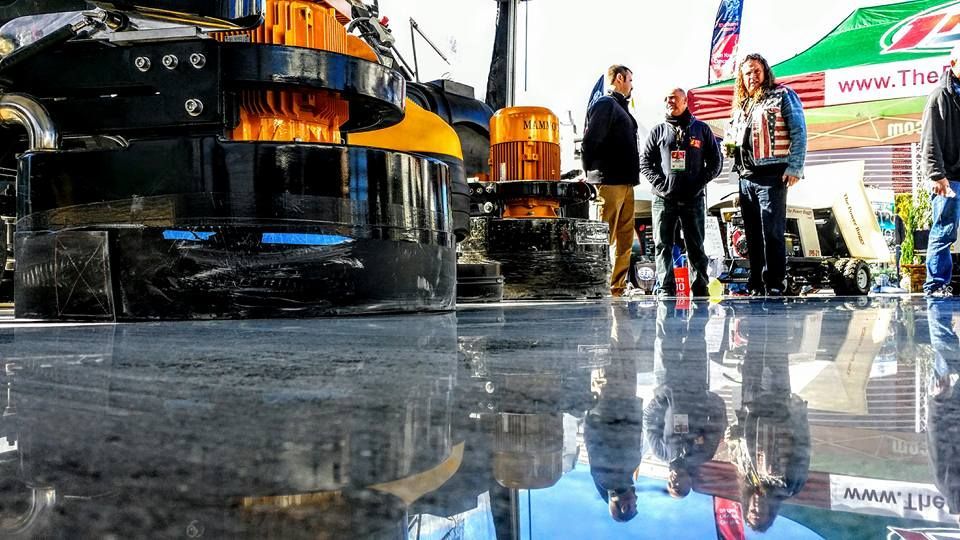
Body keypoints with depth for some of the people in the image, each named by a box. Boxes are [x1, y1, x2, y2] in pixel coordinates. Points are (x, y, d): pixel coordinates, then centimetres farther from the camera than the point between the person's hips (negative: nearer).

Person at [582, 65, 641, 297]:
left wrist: (632, 176, 16)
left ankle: (618, 287, 13)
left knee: (625, 239, 8)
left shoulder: (621, 108, 26)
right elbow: (590, 140, -14)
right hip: (609, 182, -10)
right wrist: (592, 172, -8)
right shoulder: (605, 104, -4)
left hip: (625, 184, 10)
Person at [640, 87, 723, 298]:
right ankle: (666, 288, 2)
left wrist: (699, 183, -5)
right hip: (663, 198, 1)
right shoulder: (658, 131, 13)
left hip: (694, 198, -1)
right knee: (663, 245, -2)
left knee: (696, 246, 3)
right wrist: (659, 182, -6)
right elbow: (644, 161, 9)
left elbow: (715, 161, 9)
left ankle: (700, 287, 10)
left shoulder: (702, 129, 11)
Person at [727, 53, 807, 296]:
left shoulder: (783, 95, 3)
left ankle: (775, 287, -7)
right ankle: (756, 286, 16)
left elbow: (799, 132, -5)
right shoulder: (740, 104, 22)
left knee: (772, 233, -10)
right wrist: (729, 142, 7)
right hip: (746, 178, 7)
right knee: (752, 234, 9)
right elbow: (732, 135, 32)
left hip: (772, 175, -7)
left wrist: (794, 168, -14)